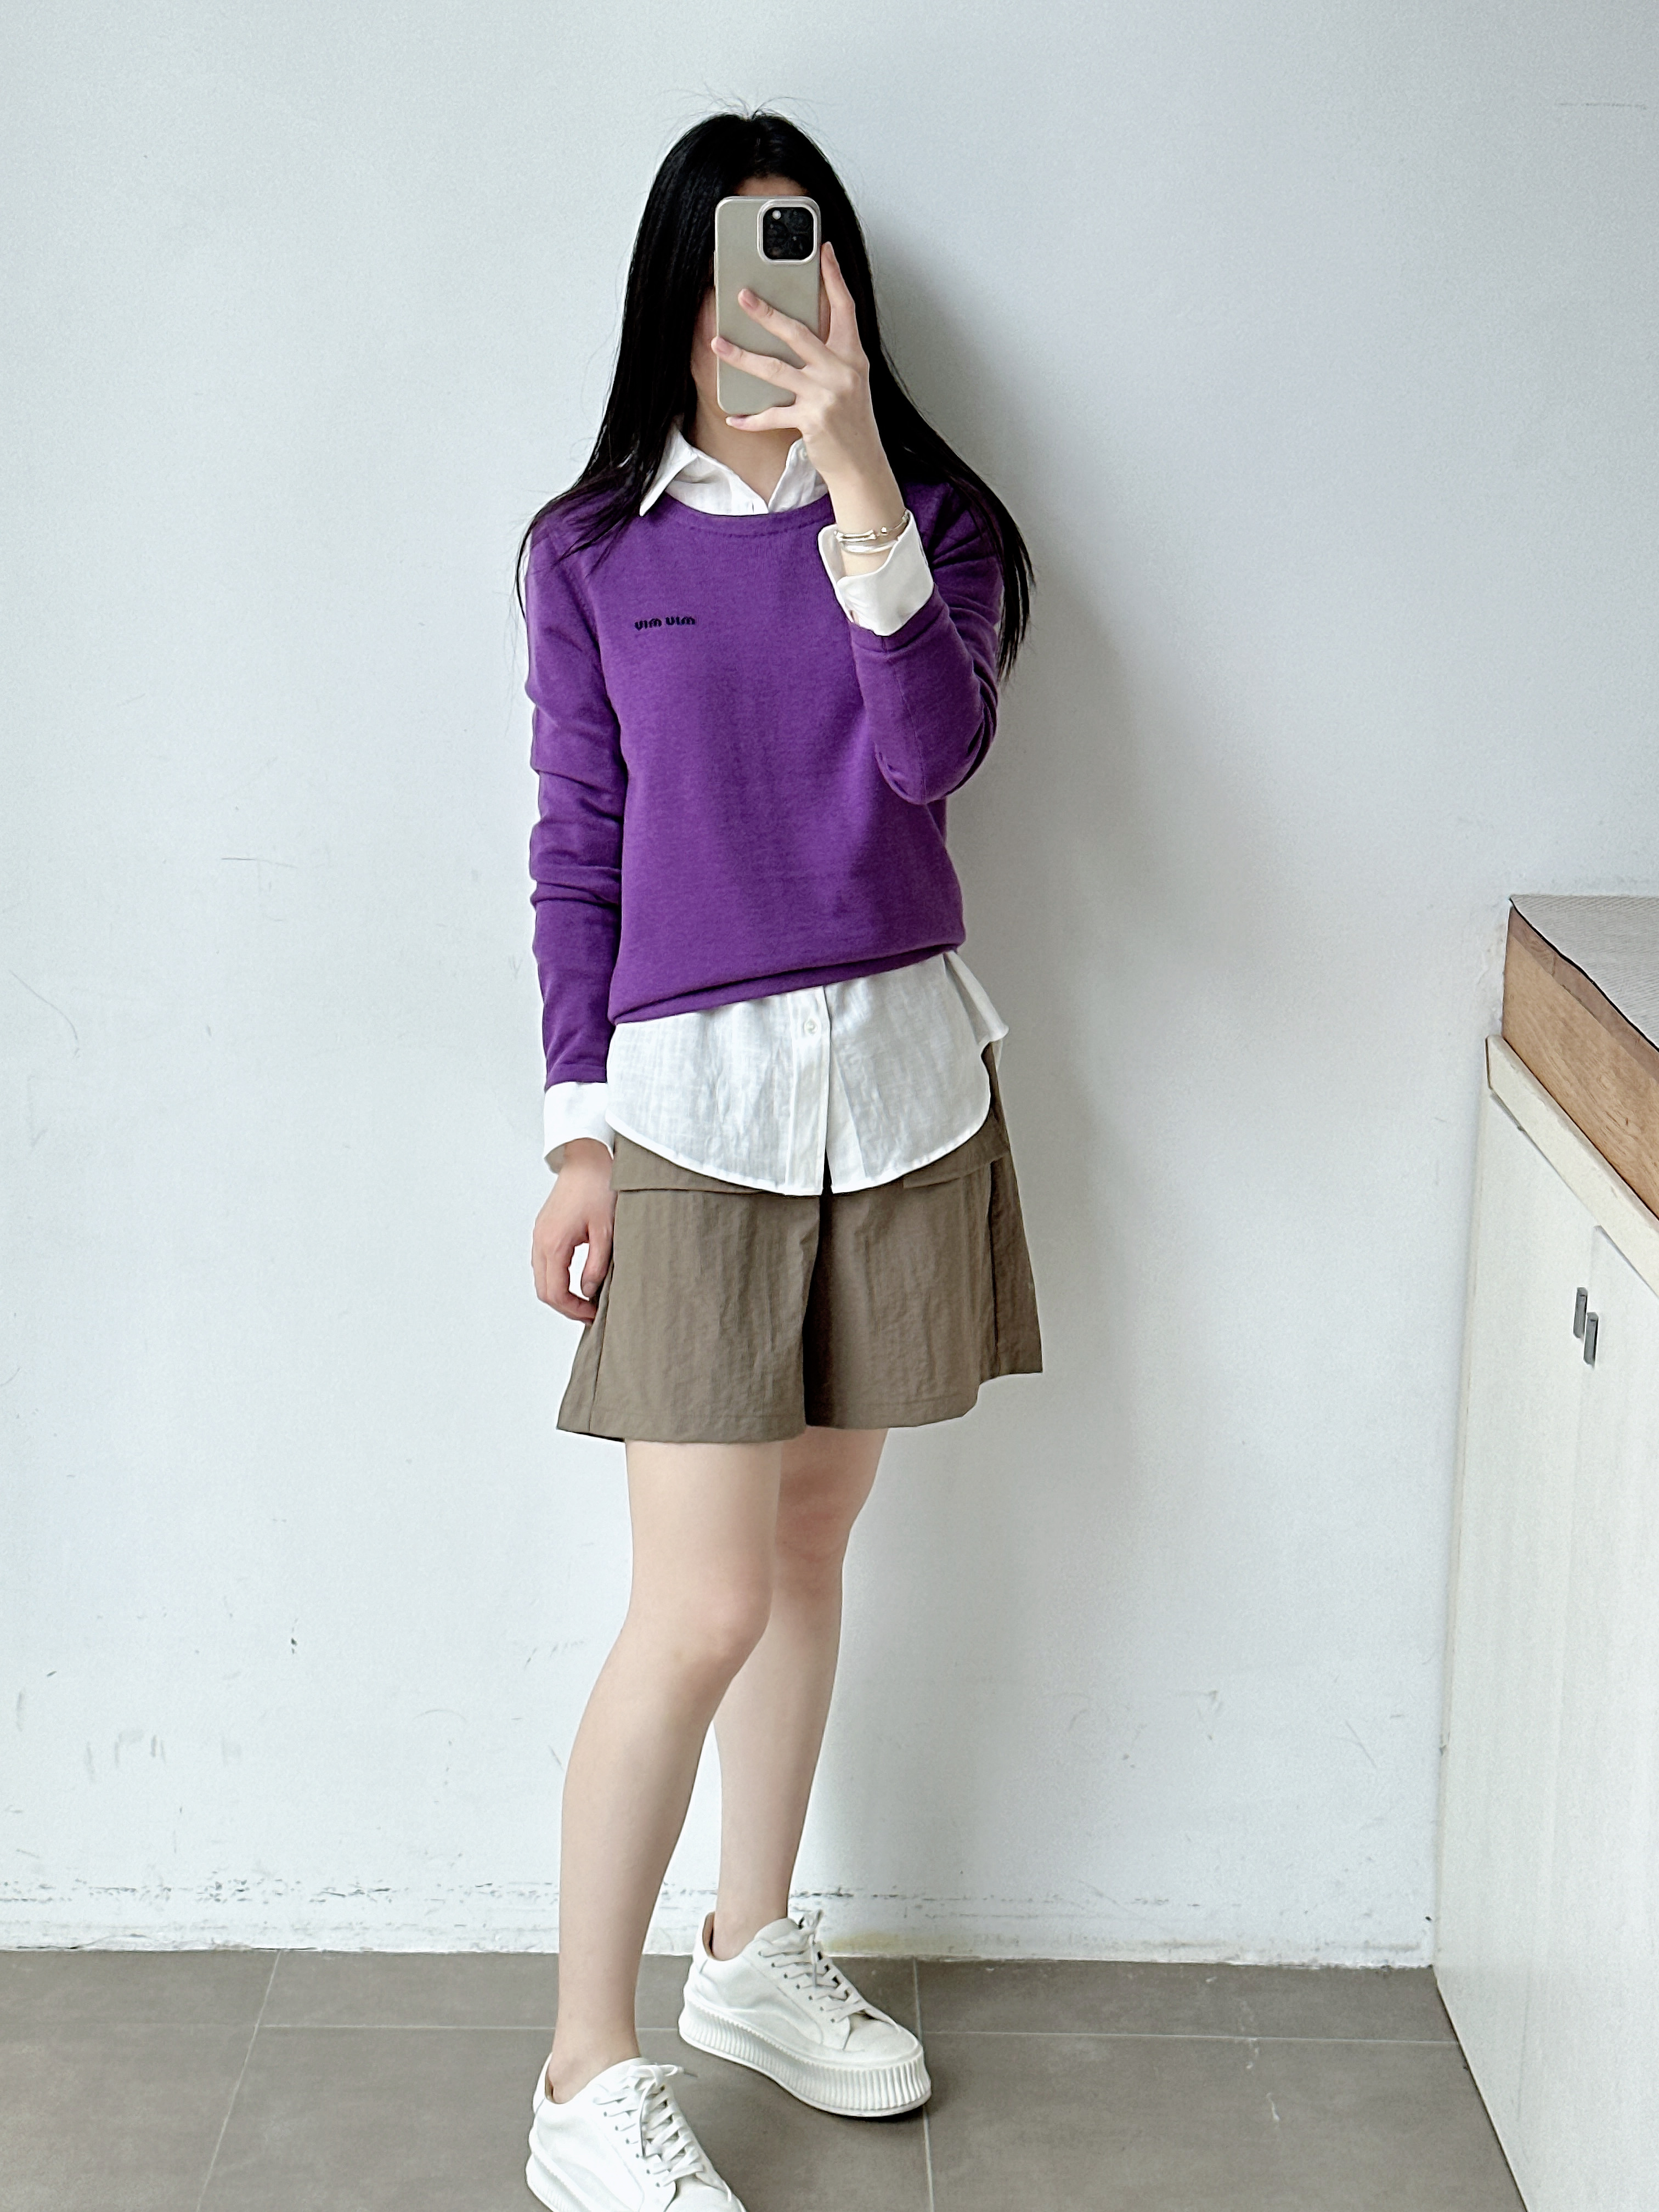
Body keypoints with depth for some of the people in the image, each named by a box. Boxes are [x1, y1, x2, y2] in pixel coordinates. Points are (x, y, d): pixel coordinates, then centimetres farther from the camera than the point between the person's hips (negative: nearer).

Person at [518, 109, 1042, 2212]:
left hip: (905, 1082, 3)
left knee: (810, 1544, 14)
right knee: (699, 1608, -7)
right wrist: (578, 1132, -4)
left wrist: (856, 478, -26)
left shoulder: (927, 516, 3)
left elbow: (933, 748, -16)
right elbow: (575, 852, 2)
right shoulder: (591, 550, 1)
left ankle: (754, 1951, 33)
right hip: (692, 1094, -2)